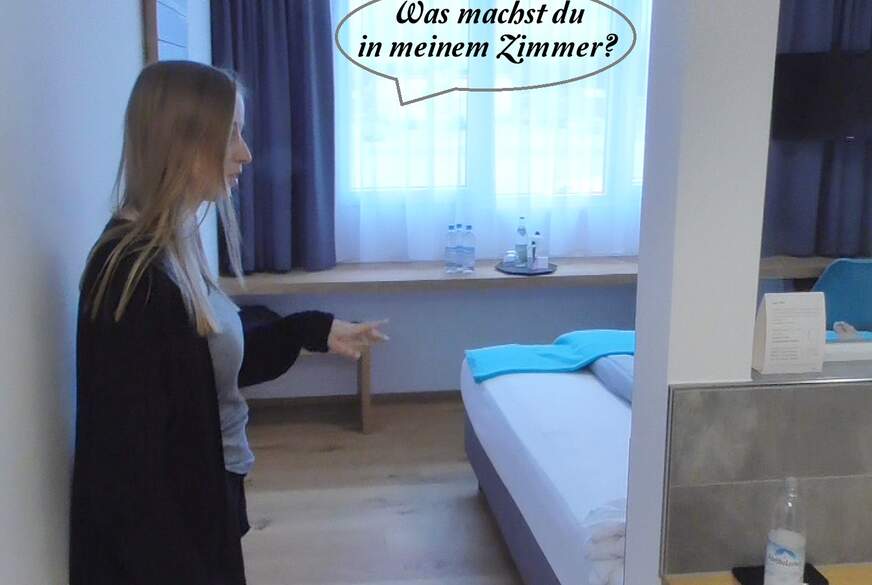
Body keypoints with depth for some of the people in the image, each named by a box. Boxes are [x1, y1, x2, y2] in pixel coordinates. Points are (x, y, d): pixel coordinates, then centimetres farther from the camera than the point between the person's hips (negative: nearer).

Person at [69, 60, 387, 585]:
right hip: (158, 531, -8)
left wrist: (312, 331, 7)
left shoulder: (177, 246, 2)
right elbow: (127, 456, -25)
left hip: (201, 504, 9)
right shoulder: (132, 272, -26)